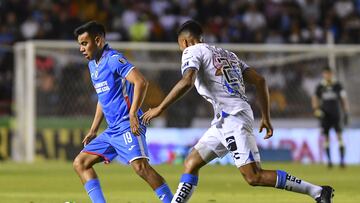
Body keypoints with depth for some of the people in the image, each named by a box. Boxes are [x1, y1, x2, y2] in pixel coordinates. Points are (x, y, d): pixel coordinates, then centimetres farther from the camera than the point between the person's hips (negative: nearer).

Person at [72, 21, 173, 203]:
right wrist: (93, 130, 25)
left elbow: (141, 82, -22)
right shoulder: (93, 65, 18)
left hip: (127, 126, -10)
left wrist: (133, 115, -26)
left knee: (140, 166, -25)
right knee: (80, 163, 6)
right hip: (111, 130, 10)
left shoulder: (113, 59, -11)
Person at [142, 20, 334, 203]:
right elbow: (259, 80, 18)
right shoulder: (226, 54, 25)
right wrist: (266, 117, 20)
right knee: (191, 164, 12)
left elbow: (186, 82, -17)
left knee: (254, 177, -13)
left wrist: (160, 108, -12)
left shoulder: (192, 51, 3)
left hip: (231, 118, -9)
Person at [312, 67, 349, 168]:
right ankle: (329, 160, 10)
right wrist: (316, 109, -5)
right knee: (326, 138, 1)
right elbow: (315, 99, 13)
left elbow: (344, 99, 7)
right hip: (325, 116, 1)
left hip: (336, 115, -1)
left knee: (339, 136, -9)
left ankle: (342, 160, -8)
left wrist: (346, 113, 3)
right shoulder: (320, 87, 3)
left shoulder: (338, 85, 2)